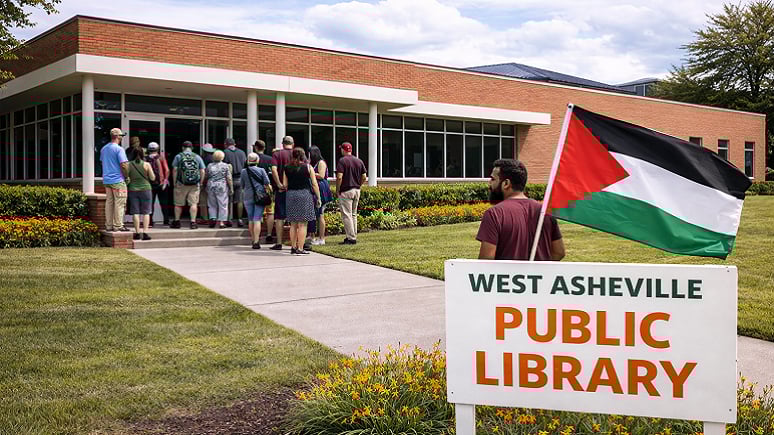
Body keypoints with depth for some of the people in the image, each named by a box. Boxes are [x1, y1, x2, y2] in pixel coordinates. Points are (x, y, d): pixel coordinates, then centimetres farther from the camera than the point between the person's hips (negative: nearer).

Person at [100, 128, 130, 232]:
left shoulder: (103, 149, 12)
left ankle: (108, 225, 13)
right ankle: (118, 225, -1)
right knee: (119, 203, -2)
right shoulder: (119, 149, -12)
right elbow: (124, 165, -18)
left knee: (109, 202, 11)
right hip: (118, 180, -7)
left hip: (106, 180, 8)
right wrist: (127, 176, -6)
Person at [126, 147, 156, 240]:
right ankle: (145, 232, -5)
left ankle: (137, 232, 4)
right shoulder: (146, 164, -6)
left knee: (135, 212, 6)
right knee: (146, 212, 2)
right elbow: (153, 178, -1)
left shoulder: (129, 164, 0)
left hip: (133, 190, 2)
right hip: (145, 189, -2)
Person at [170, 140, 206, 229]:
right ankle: (193, 222, -2)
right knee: (193, 203, 2)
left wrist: (174, 182, 2)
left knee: (178, 204, 10)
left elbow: (175, 170, -4)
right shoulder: (197, 157, 6)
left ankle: (177, 222, 18)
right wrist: (200, 182, 10)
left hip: (181, 184, -1)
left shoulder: (178, 156, 2)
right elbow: (202, 171, 3)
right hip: (195, 185, 1)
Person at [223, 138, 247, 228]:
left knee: (229, 201, 4)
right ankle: (239, 219, 4)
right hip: (240, 179, 3)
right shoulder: (242, 152, 8)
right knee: (239, 201, 5)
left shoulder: (225, 153, -4)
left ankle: (229, 219, 5)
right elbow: (246, 165, 11)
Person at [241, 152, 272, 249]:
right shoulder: (261, 170, -2)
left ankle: (253, 240, 21)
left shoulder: (243, 172, 3)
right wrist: (269, 191, 12)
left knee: (250, 220, 13)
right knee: (257, 219, -5)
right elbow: (267, 184, -3)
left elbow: (242, 185, 10)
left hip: (248, 197, 2)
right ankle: (256, 242, -12)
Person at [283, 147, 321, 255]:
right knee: (302, 224, -1)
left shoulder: (287, 168, 7)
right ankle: (300, 248, -4)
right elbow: (314, 184, -2)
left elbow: (284, 185, 4)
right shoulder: (308, 167, -1)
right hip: (304, 194, -3)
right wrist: (318, 198, 4)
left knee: (293, 224, 12)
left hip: (291, 195, 3)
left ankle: (293, 247, 16)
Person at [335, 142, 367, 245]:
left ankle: (351, 238, -7)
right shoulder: (359, 161, 9)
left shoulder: (342, 161, -10)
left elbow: (339, 177, -17)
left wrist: (337, 190, -7)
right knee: (354, 214, 16)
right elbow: (364, 177, 8)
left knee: (346, 215, -4)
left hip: (346, 191, -7)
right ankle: (354, 236, 20)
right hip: (357, 191, 7)